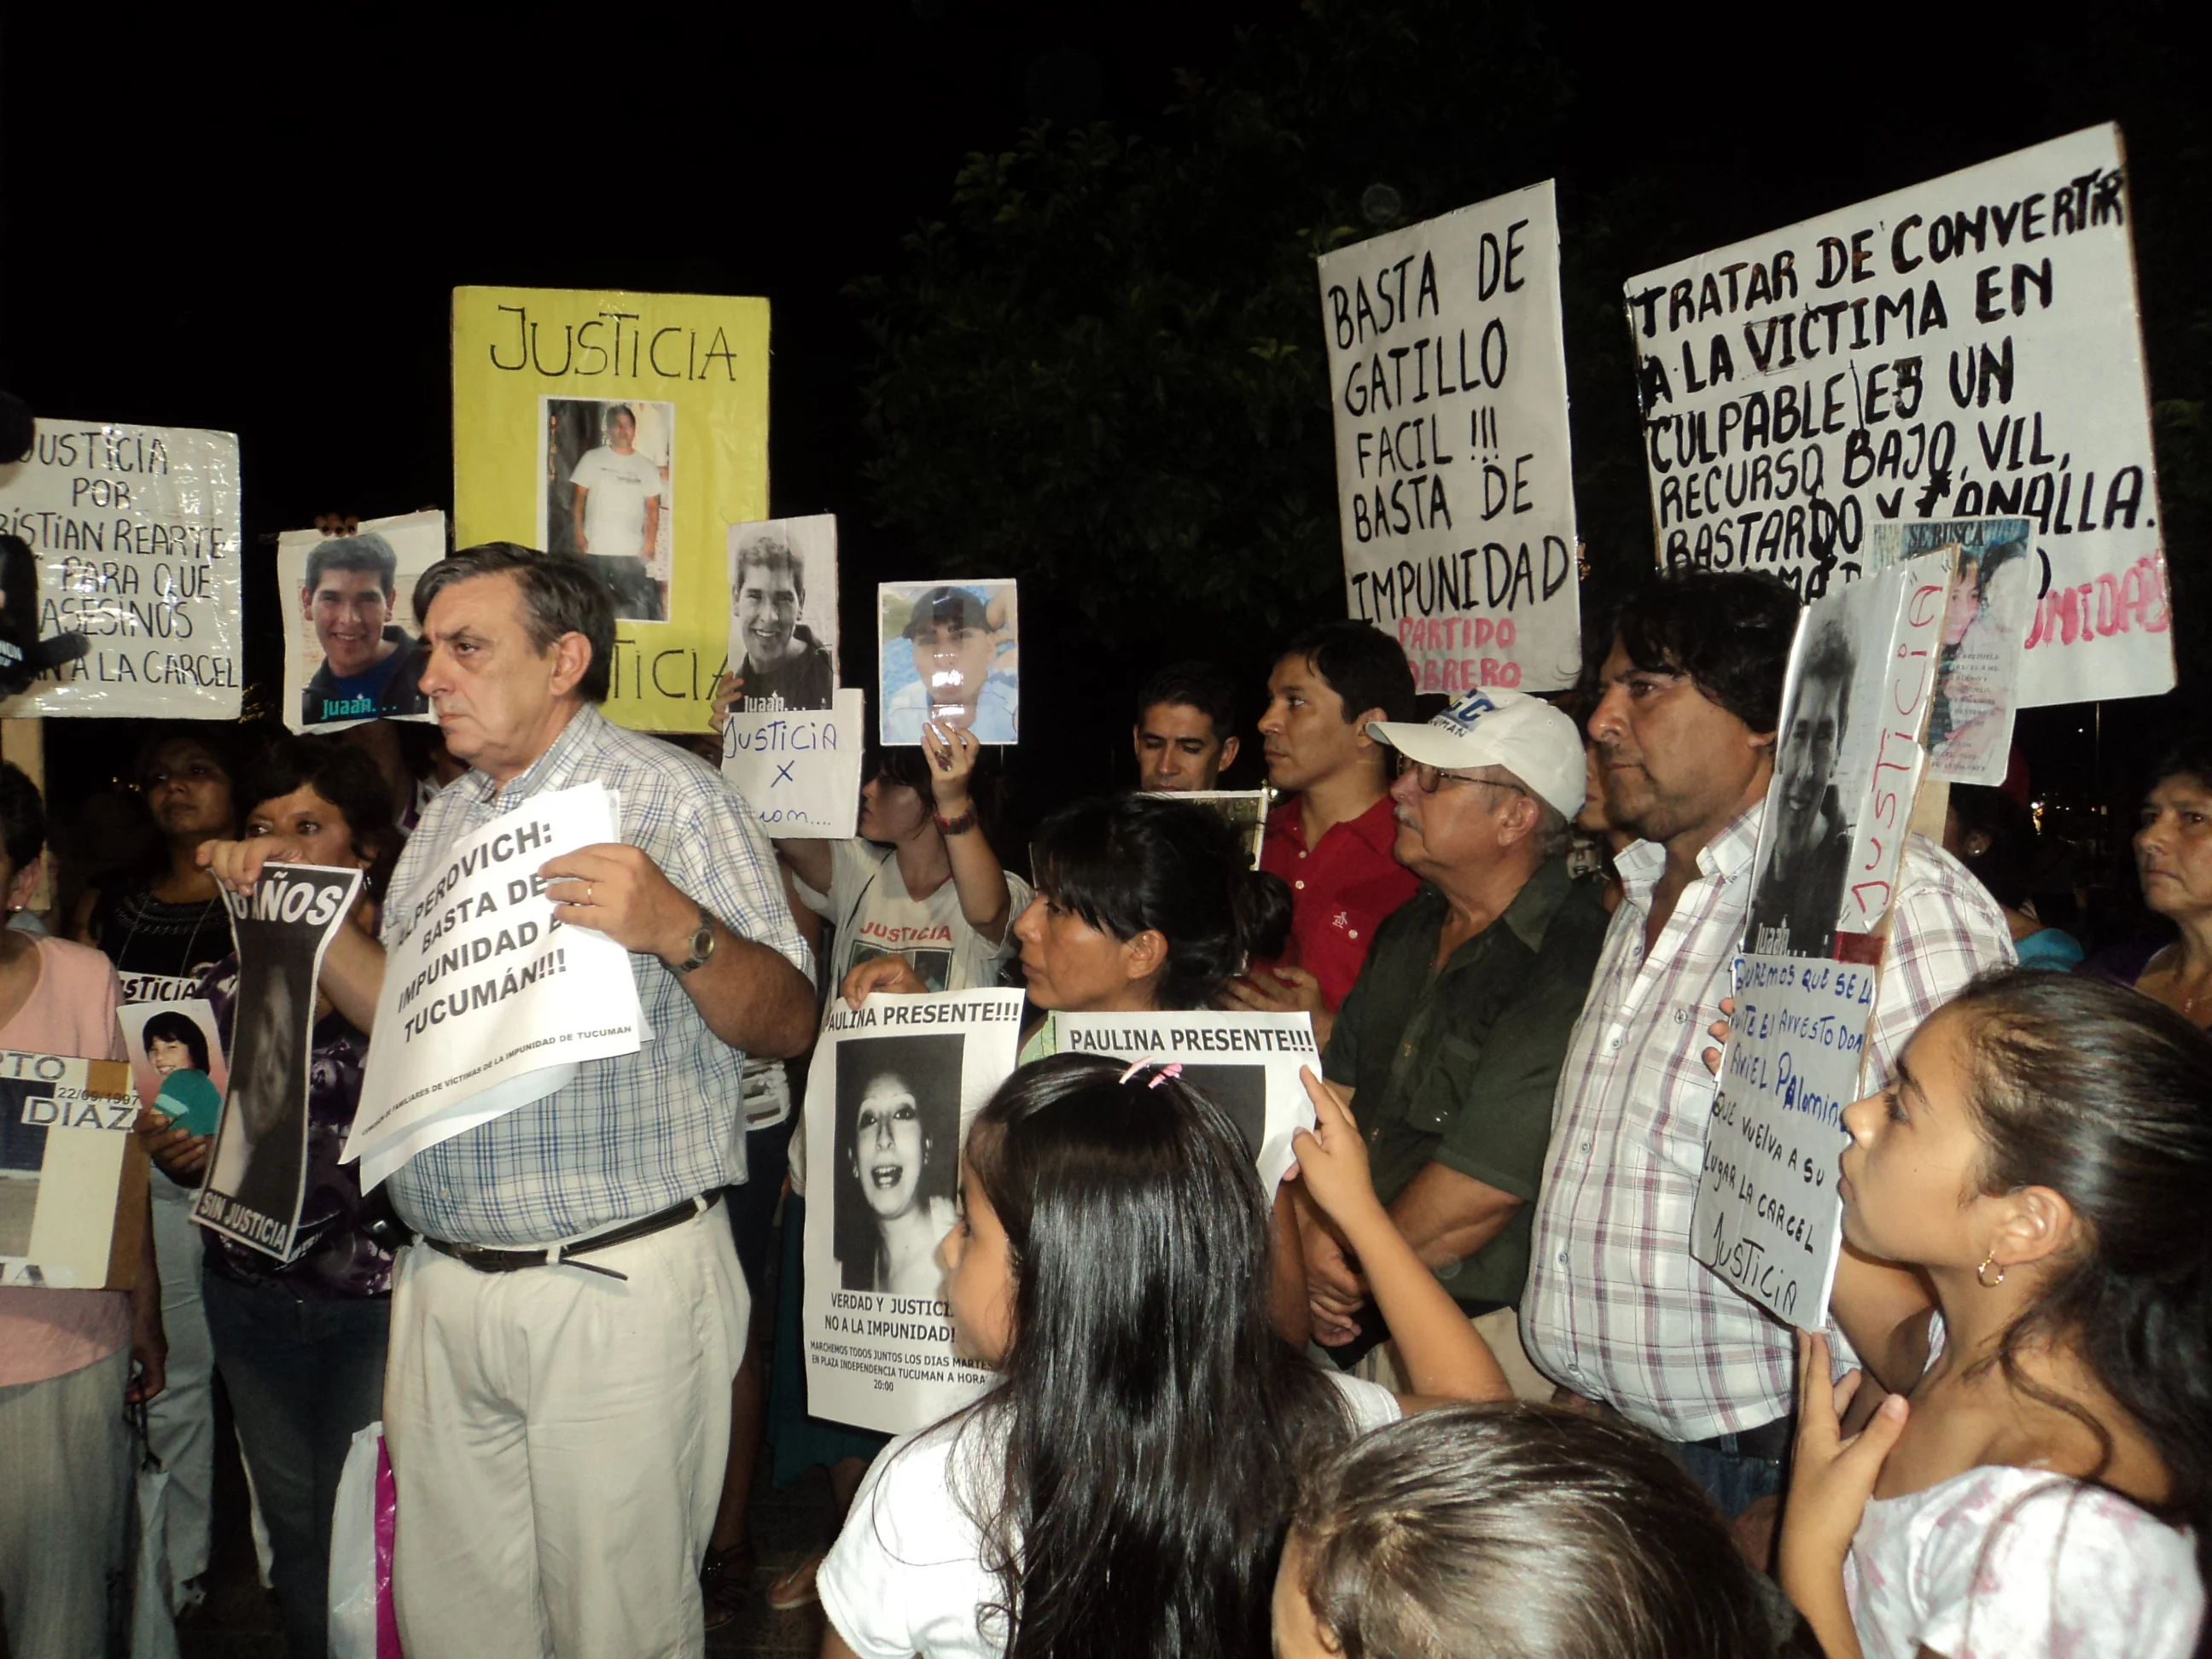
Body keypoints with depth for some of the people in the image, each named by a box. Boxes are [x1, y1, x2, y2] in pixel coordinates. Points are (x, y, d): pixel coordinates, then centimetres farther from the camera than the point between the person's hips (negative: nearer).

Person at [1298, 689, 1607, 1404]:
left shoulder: (1570, 966, -19)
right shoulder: (1410, 929, 12)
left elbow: (1482, 1189, -21)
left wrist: (1353, 1271, -8)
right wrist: (1312, 1231, -4)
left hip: (1485, 1336, -7)